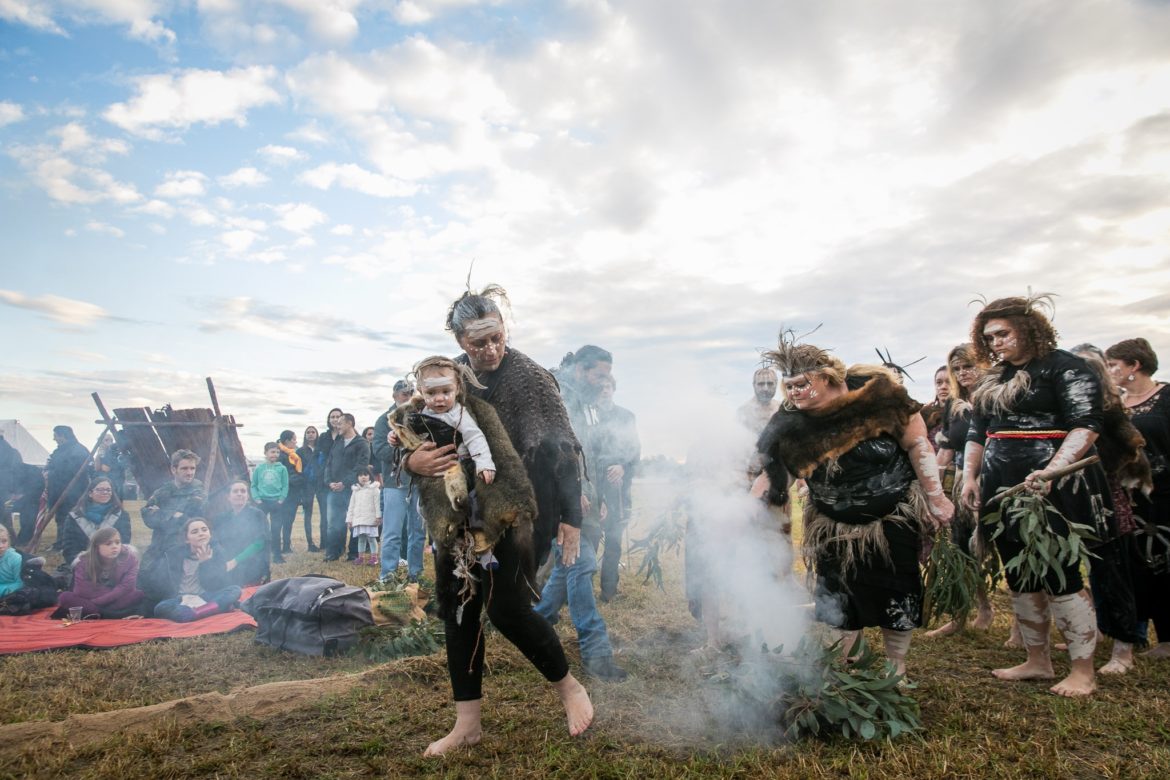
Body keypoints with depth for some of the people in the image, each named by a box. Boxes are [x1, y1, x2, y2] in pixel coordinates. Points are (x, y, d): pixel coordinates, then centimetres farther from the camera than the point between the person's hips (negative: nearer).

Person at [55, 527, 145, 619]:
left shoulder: (129, 557, -14)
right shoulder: (84, 562, -12)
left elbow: (127, 586, -19)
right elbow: (81, 591, -18)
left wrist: (97, 601, -24)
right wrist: (116, 592, -18)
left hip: (119, 601, -2)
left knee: (139, 595, -31)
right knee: (65, 597, -23)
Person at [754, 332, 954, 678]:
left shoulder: (875, 395, -19)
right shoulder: (788, 424, -12)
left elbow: (917, 444, -11)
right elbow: (771, 472, -8)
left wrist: (935, 495, -11)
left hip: (893, 518, -2)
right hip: (835, 528, 2)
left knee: (897, 598, 8)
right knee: (835, 603, 4)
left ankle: (897, 671, 29)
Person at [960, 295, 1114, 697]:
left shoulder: (1063, 367, -6)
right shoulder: (991, 380, 15)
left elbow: (1086, 426, -16)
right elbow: (976, 433, 20)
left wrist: (1052, 471, -28)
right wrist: (970, 477, 10)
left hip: (1051, 488, -7)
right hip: (1002, 489, 7)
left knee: (1060, 577, -4)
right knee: (1019, 578, 12)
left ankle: (1084, 671, 11)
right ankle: (1038, 661, 24)